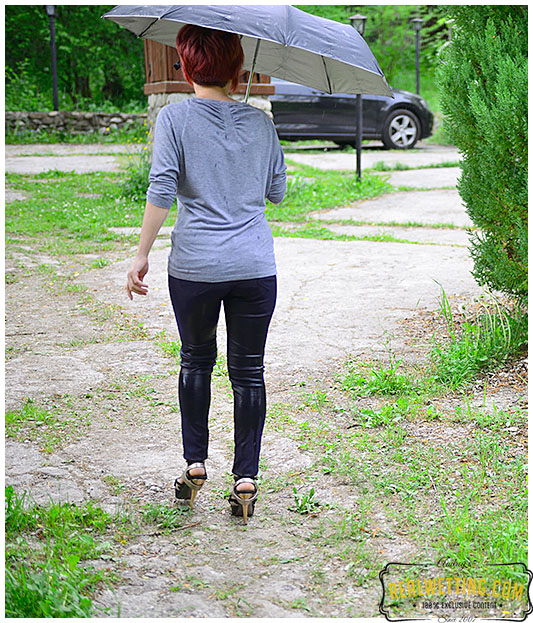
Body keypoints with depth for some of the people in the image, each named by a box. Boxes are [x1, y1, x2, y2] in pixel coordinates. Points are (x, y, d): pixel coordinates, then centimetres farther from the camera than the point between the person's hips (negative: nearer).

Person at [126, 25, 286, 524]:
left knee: (196, 361, 19)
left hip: (194, 266, -1)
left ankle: (194, 464, 22)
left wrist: (141, 255, -5)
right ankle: (246, 480, 8)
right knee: (248, 371, 7)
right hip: (255, 266, 1)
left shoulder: (174, 118, -4)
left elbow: (161, 192, -12)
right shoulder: (260, 122, 5)